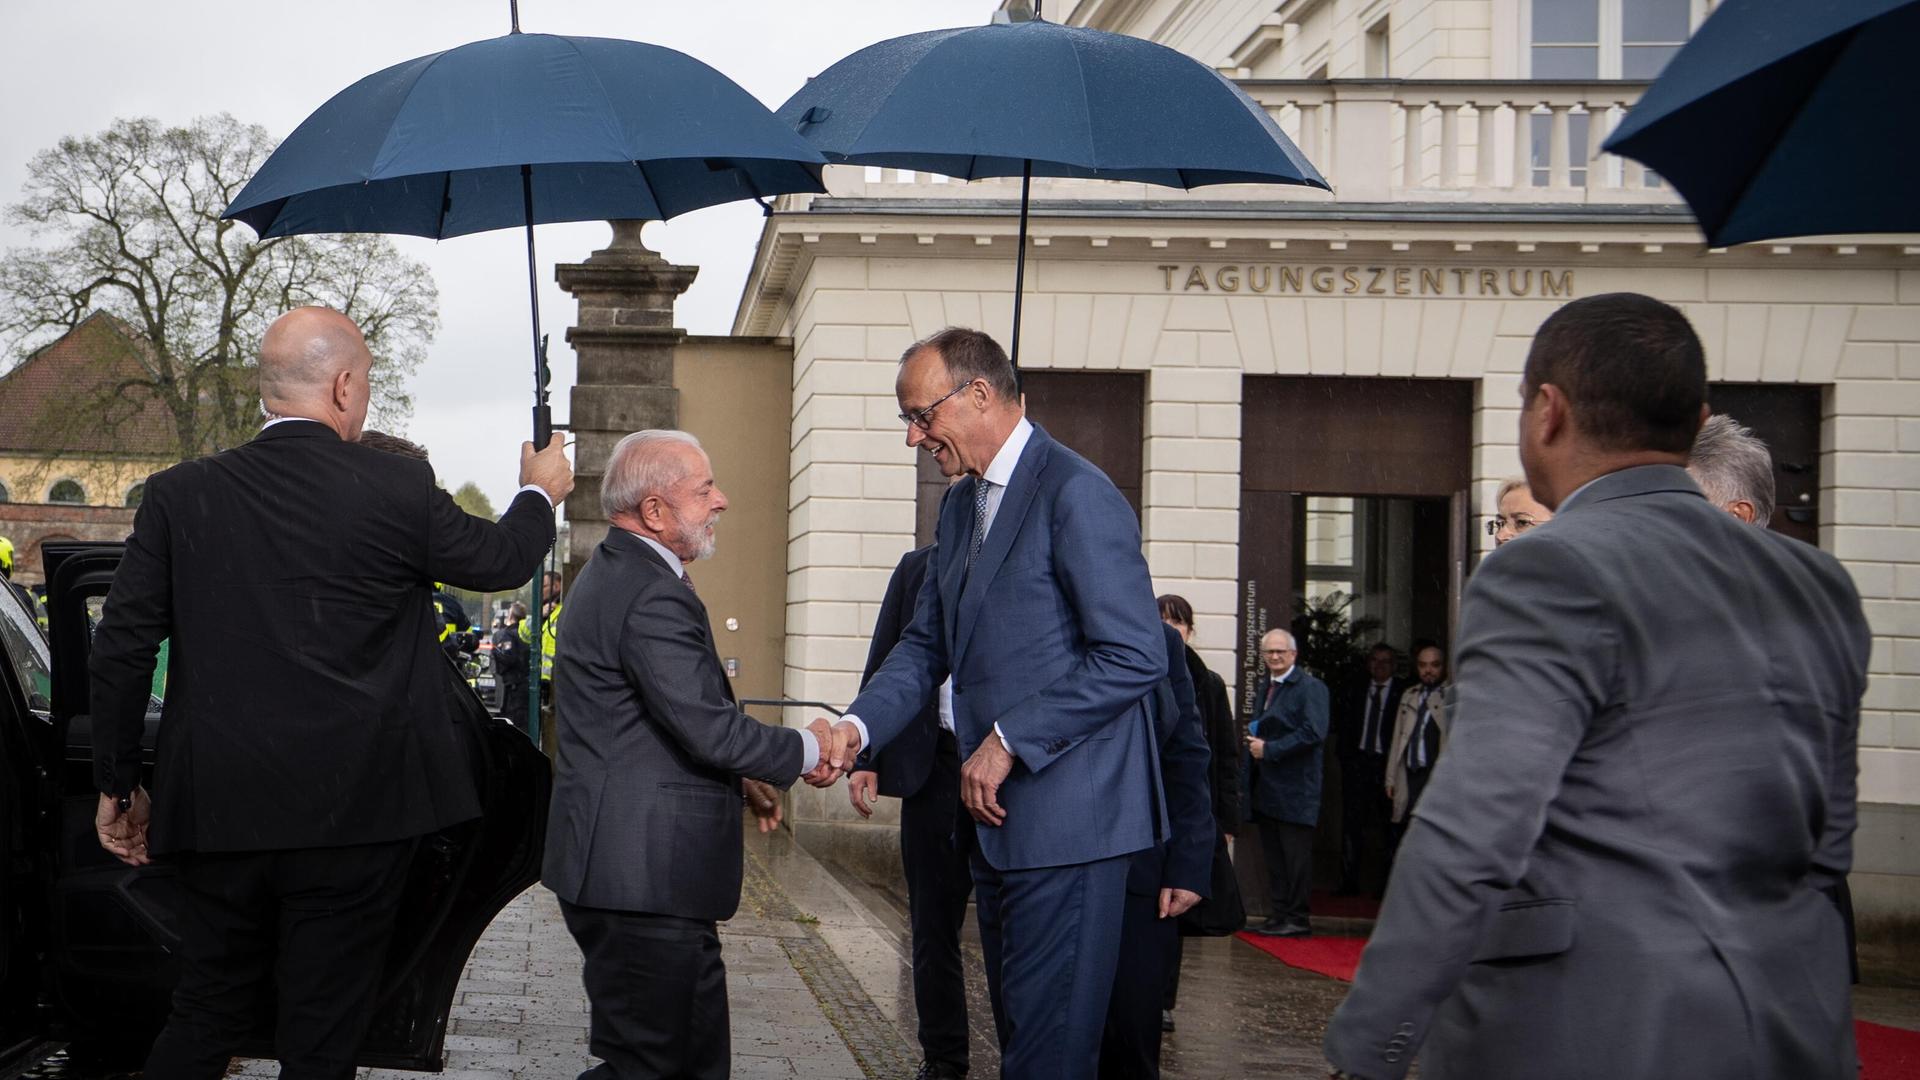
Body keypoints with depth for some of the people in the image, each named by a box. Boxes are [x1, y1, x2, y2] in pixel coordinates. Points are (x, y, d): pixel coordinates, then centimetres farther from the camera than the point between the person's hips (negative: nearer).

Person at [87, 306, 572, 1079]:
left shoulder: (180, 494, -1)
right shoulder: (397, 491, -7)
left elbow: (121, 648, 0)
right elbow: (500, 559, 11)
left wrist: (117, 784, 10)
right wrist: (540, 494, 32)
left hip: (217, 813, 3)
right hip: (352, 814, -2)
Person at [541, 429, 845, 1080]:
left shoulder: (613, 574, 16)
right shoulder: (655, 595, -19)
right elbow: (710, 729, -23)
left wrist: (738, 777, 18)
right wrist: (806, 752, -7)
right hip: (646, 875, -11)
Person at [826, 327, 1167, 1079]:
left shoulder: (1075, 494, -14)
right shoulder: (960, 506, 15)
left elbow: (1135, 657, -19)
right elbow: (927, 646, 18)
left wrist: (1009, 741, -17)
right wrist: (858, 727, 0)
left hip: (1065, 813, -9)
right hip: (998, 817, 9)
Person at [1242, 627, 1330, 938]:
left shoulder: (1310, 687, -7)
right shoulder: (1262, 686, 18)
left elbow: (1313, 733, -18)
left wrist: (1269, 749, -17)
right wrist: (1253, 740, 7)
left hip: (1294, 787, -8)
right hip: (1265, 787, 8)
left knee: (1296, 855, -5)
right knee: (1273, 855, 10)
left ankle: (1297, 919, -1)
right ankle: (1278, 915, 14)